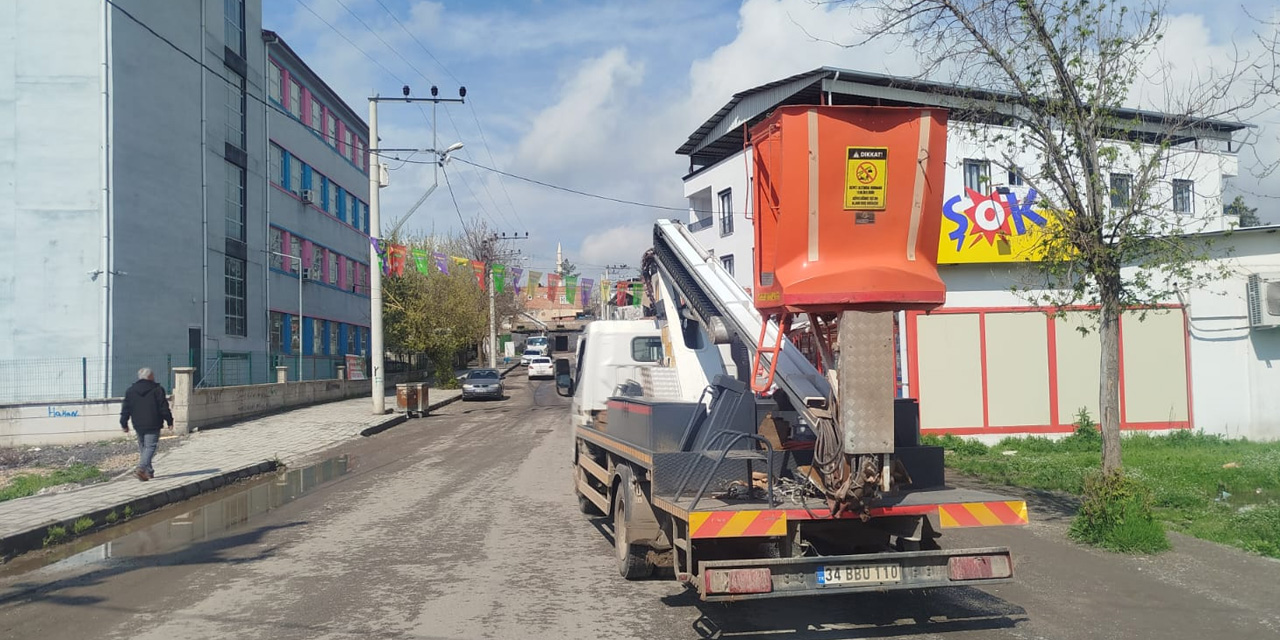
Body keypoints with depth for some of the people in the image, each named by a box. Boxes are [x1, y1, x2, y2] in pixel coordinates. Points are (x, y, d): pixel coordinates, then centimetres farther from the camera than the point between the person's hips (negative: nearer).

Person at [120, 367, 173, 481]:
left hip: (138, 426, 5)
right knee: (150, 447, -6)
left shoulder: (130, 391, 8)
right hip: (153, 425, -5)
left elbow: (125, 409, 9)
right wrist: (169, 421, 4)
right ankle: (141, 469, -24)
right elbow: (164, 408, -6)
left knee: (142, 448, 16)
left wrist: (124, 424, 16)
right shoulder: (157, 390, -5)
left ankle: (149, 471, 19)